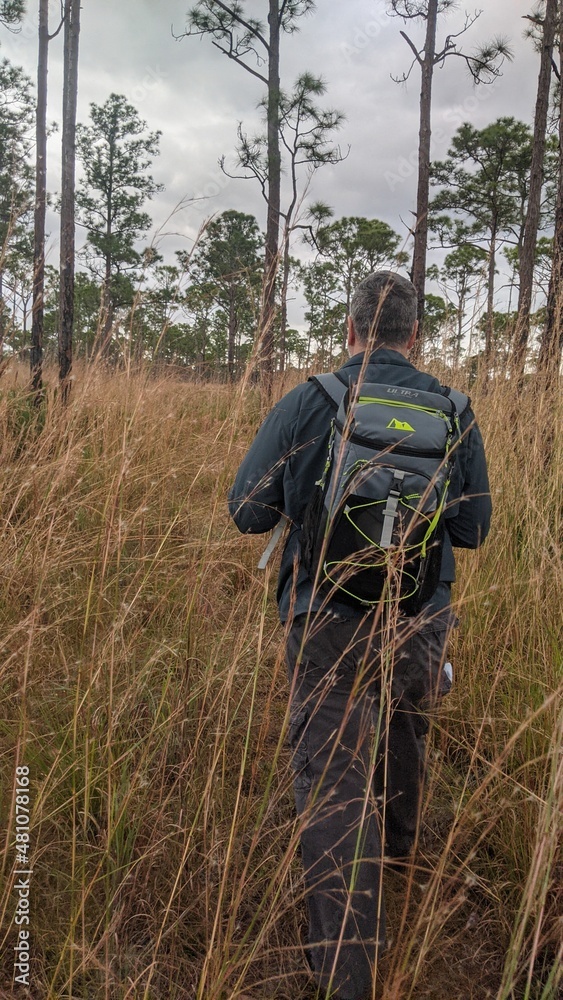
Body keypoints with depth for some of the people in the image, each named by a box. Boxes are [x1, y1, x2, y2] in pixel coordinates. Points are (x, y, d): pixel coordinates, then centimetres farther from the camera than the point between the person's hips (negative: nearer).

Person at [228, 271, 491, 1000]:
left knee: (334, 775, 3)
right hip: (421, 623, 4)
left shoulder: (305, 403, -10)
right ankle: (397, 844, 56)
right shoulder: (455, 412, -2)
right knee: (403, 730, 29)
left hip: (329, 619, -3)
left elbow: (247, 511, -6)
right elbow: (472, 529, 5)